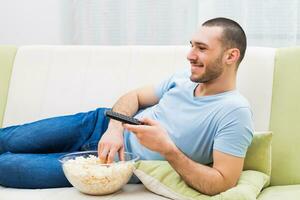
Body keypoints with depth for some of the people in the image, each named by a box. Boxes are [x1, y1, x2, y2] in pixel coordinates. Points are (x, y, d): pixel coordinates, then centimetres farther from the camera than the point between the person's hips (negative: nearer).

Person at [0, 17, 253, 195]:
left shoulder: (234, 112, -22)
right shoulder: (185, 77, -2)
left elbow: (222, 182, -27)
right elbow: (134, 96, 8)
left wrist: (167, 149, -34)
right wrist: (115, 129, -14)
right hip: (105, 126, 5)